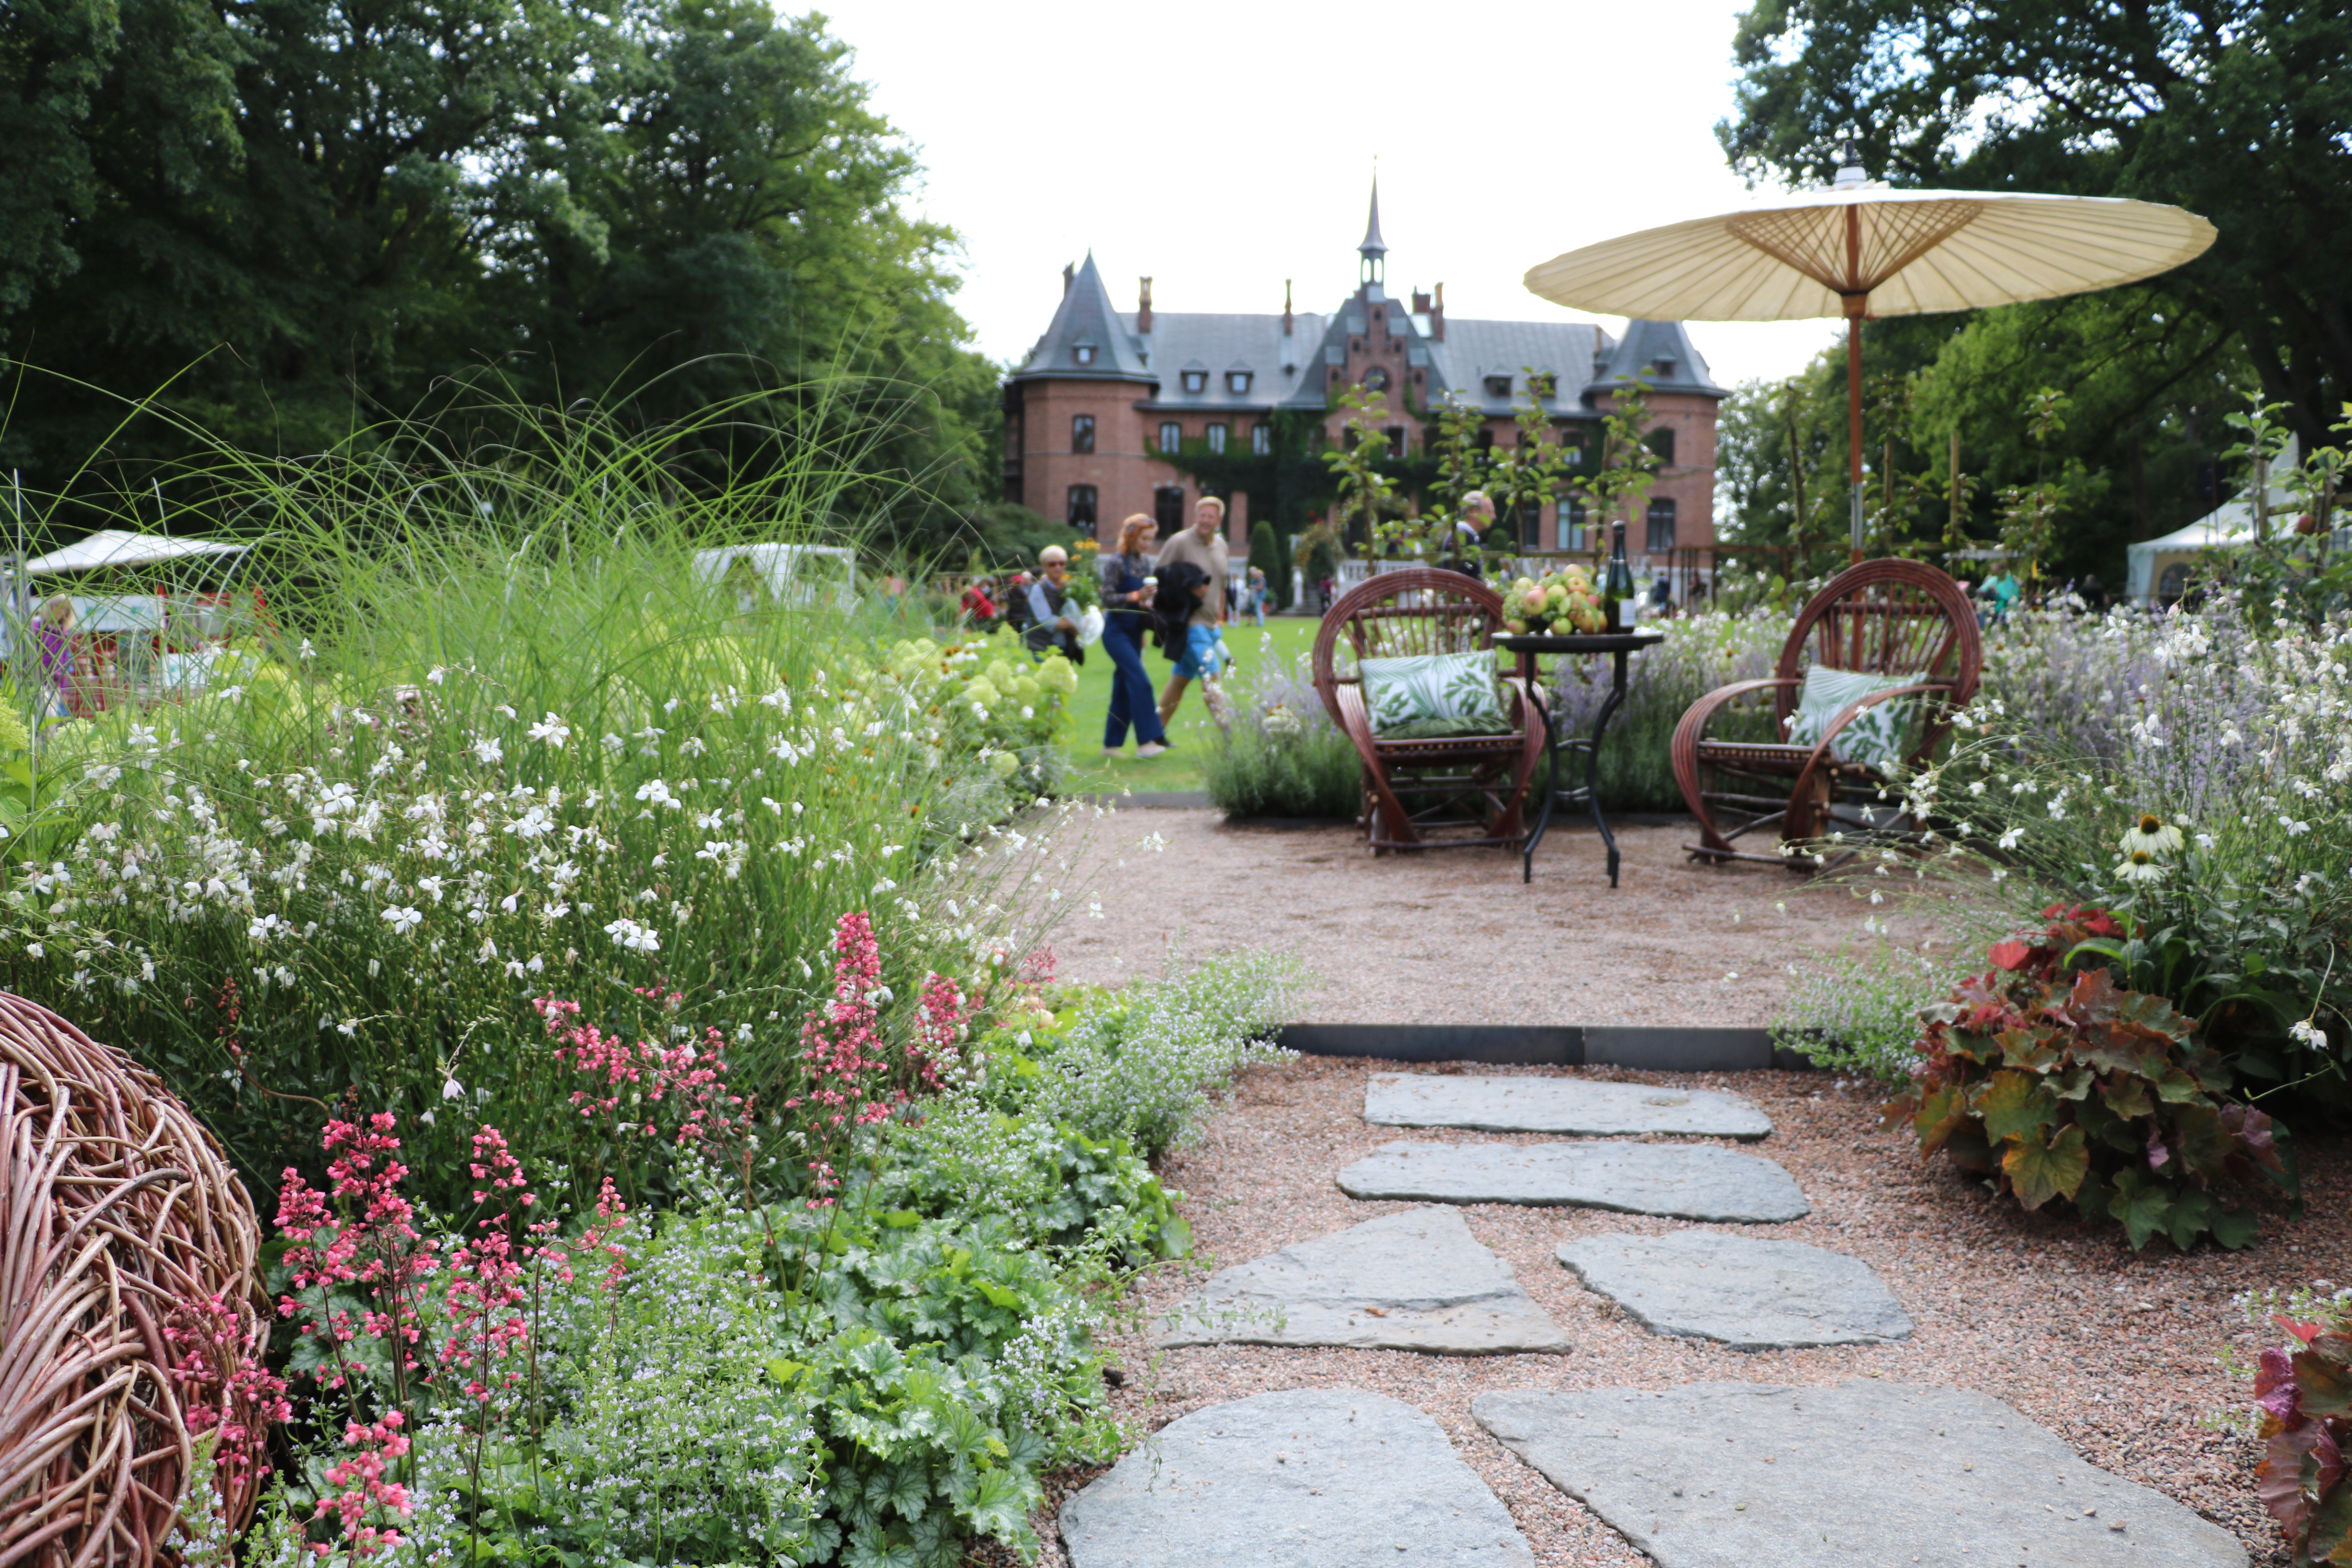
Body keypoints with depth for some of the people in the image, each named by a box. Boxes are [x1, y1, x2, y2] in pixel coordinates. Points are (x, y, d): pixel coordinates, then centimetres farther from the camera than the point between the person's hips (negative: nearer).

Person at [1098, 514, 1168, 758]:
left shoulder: (1145, 562, 9)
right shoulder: (1116, 562, -12)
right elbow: (1107, 599, -15)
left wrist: (1147, 603, 1)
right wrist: (1136, 596, -24)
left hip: (1134, 631, 7)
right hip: (1117, 630, -7)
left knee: (1123, 687, 8)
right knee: (1140, 680, -16)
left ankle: (1111, 744, 14)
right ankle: (1146, 741, -15)